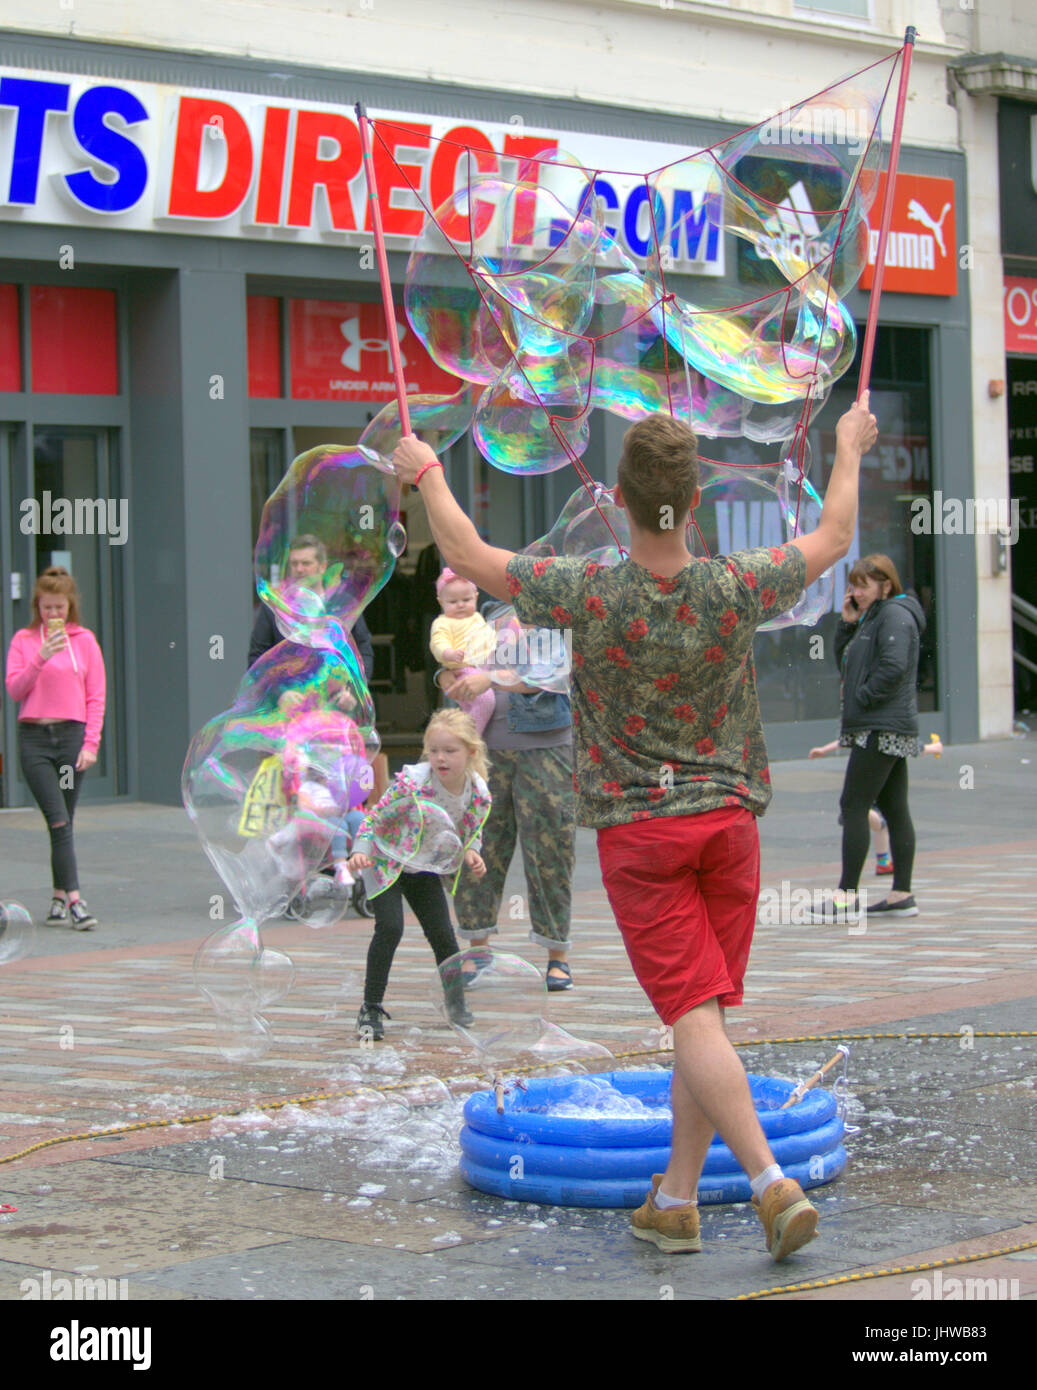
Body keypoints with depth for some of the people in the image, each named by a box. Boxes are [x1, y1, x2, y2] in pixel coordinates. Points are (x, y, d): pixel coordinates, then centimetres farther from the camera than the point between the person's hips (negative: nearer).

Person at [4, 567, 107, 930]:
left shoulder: (84, 640, 6)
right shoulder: (23, 640, 6)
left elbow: (96, 696, 5)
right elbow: (14, 689, -2)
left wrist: (91, 743, -3)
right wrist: (41, 658, -14)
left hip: (72, 736, 1)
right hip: (34, 737, -1)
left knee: (63, 822, 5)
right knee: (58, 820, -11)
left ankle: (59, 897, 15)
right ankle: (73, 899, -15)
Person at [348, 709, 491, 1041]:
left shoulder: (479, 793, -16)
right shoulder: (411, 783, -30)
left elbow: (472, 832, 4)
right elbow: (375, 819, -19)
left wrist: (470, 853, -16)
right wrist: (360, 852, -32)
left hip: (426, 870, 4)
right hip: (387, 862, -4)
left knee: (442, 935, 1)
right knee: (390, 928, -18)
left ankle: (455, 998, 26)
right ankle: (371, 1008, -8)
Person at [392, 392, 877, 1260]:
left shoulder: (588, 597, -15)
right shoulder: (734, 592, -10)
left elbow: (466, 555, -1)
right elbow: (834, 539, 8)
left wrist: (426, 473, 15)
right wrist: (849, 450, 24)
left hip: (638, 830, -2)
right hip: (728, 819, 2)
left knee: (694, 1015, -6)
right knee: (708, 1015, 10)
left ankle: (775, 1185, -19)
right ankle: (676, 1199, 15)